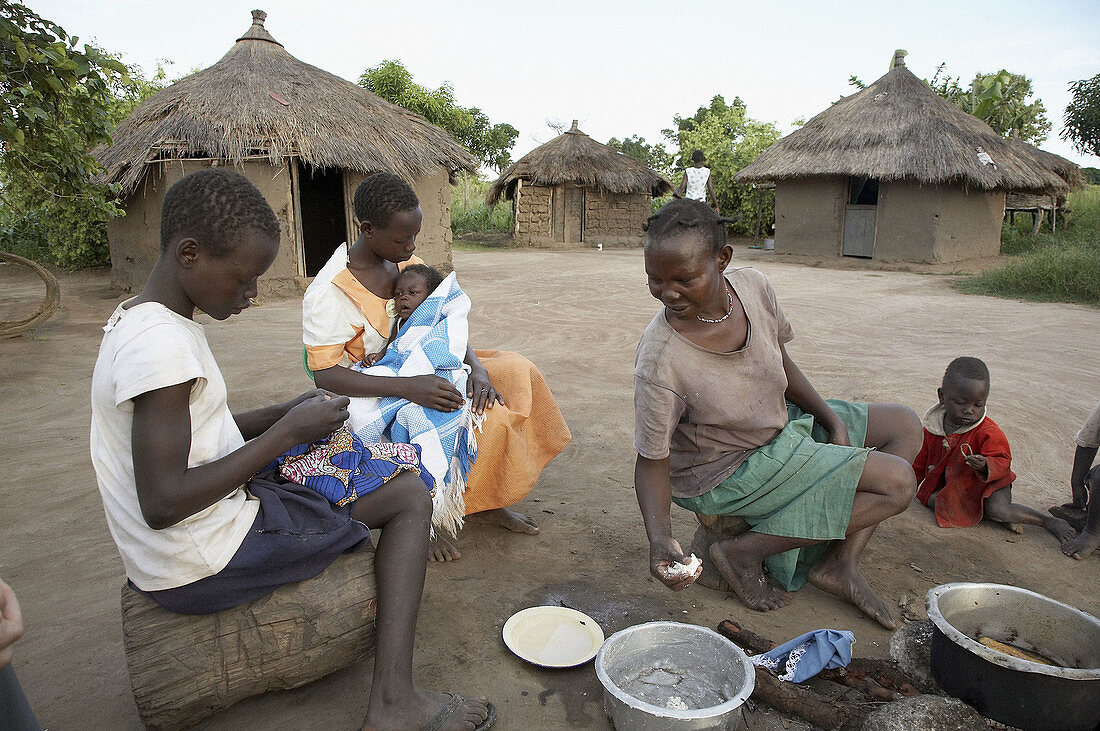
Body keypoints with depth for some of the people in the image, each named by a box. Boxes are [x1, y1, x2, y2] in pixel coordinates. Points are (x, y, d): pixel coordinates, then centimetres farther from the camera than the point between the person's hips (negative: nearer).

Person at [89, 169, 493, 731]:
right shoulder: (161, 343, -25)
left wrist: (284, 413, 2)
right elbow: (163, 504, -27)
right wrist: (287, 432, -20)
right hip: (204, 568, -10)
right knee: (410, 495, -3)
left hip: (166, 557, 10)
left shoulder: (137, 319, 7)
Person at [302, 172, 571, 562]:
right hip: (374, 394, -8)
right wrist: (408, 387, -37)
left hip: (419, 371, 8)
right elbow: (325, 375, -25)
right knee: (486, 417, -27)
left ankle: (487, 502, 1)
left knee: (516, 371, -5)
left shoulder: (405, 259, -2)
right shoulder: (328, 293, -23)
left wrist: (477, 366, -16)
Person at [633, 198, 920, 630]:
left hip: (777, 423, 8)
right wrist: (660, 539, -38)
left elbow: (780, 362, 3)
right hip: (726, 473, -8)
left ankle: (840, 563, 3)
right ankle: (742, 552, -9)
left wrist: (833, 420, -3)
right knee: (896, 483, -12)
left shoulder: (752, 287, -15)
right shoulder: (659, 361, -33)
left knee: (904, 426, 11)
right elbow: (651, 462, -24)